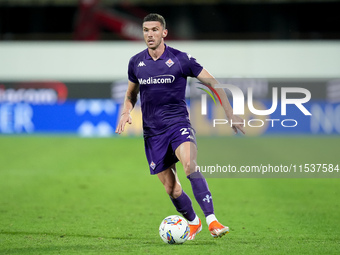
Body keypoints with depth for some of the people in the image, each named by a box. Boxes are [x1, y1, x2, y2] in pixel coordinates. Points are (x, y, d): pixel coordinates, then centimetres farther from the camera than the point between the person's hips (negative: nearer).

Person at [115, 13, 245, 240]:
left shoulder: (180, 59, -5)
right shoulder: (136, 62, 5)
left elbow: (212, 83, 0)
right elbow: (131, 93, 22)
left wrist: (230, 115, -3)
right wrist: (126, 112, 1)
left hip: (178, 123, -3)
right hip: (153, 131, 4)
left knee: (190, 166, -31)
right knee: (171, 187, 3)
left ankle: (212, 221, -34)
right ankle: (193, 223, 29)